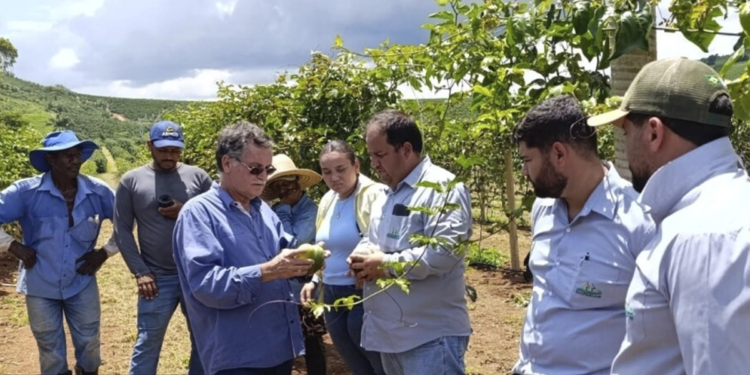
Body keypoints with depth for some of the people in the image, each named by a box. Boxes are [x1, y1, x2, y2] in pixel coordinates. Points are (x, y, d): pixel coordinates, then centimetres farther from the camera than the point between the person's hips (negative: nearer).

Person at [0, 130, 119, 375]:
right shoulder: (27, 191, -15)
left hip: (82, 285, 2)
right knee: (51, 353, 15)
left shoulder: (98, 192, -8)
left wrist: (105, 252, -4)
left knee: (89, 345, 16)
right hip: (41, 287, -1)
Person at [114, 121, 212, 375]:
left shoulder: (198, 176, 2)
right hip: (157, 278, -1)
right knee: (147, 344, 8)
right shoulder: (131, 181, 1)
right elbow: (122, 231, 0)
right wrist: (140, 272, -7)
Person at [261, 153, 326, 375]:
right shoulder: (276, 211, 5)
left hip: (303, 286, -5)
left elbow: (293, 243, -22)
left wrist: (283, 209, -14)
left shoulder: (311, 210, -13)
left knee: (311, 341, 7)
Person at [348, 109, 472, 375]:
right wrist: (361, 257, 1)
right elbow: (371, 240, 25)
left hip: (430, 336, -9)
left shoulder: (442, 187, -13)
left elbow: (444, 251, -24)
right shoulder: (385, 196, 17)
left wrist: (386, 264, -17)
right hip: (390, 333, 9)